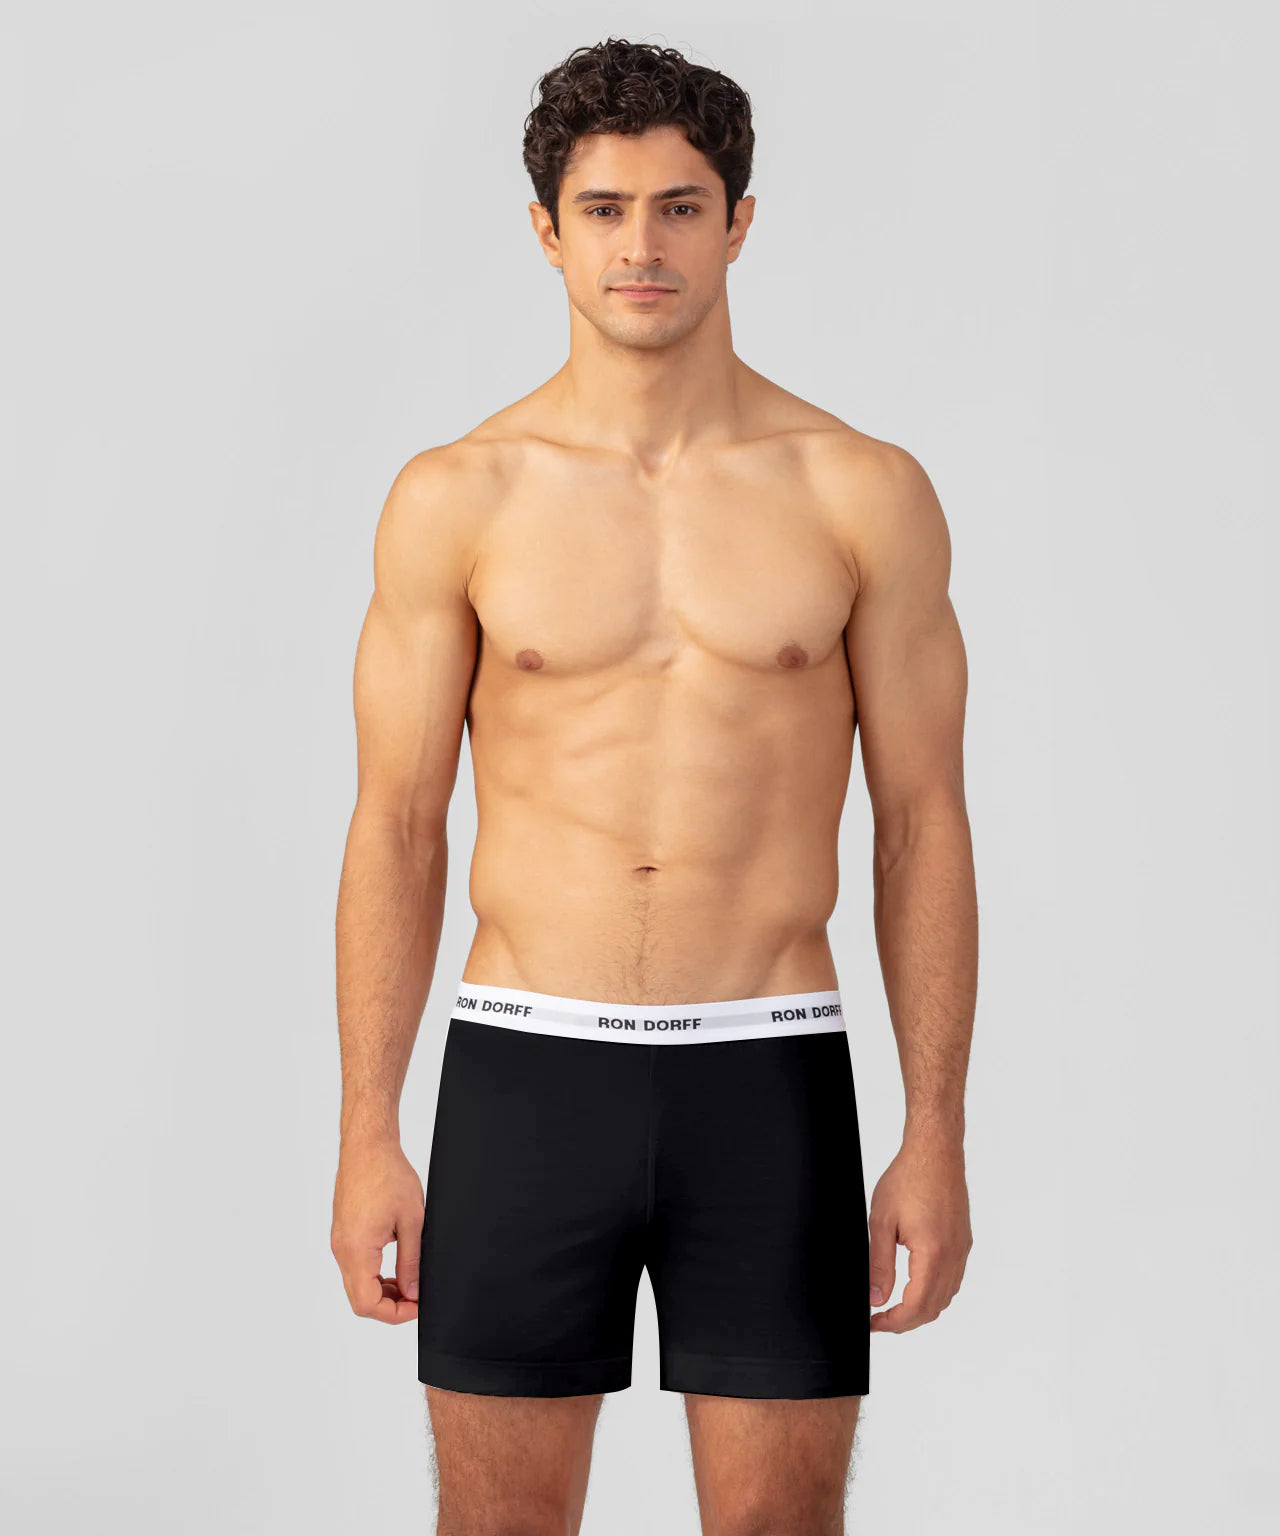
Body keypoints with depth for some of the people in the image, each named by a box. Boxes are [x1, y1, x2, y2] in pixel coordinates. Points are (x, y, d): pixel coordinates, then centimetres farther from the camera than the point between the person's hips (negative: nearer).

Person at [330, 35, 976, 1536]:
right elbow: (396, 825, 3)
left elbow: (923, 824, 3)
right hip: (526, 1074, 0)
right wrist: (367, 1136, 0)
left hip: (769, 1081, 0)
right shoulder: (455, 499, 1)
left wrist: (937, 1136, -1)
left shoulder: (866, 495, 1)